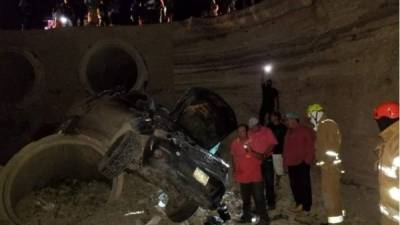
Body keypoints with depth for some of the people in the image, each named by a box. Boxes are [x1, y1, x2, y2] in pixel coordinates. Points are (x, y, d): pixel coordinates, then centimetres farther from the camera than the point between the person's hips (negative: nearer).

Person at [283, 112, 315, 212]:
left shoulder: (305, 130, -4)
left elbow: (311, 146, -8)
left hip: (302, 162, -7)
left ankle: (306, 205, 9)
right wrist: (285, 162, 12)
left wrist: (308, 159, -13)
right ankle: (299, 203, 20)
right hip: (291, 163, 7)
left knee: (304, 184, 0)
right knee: (294, 184, 9)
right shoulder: (288, 132, 17)